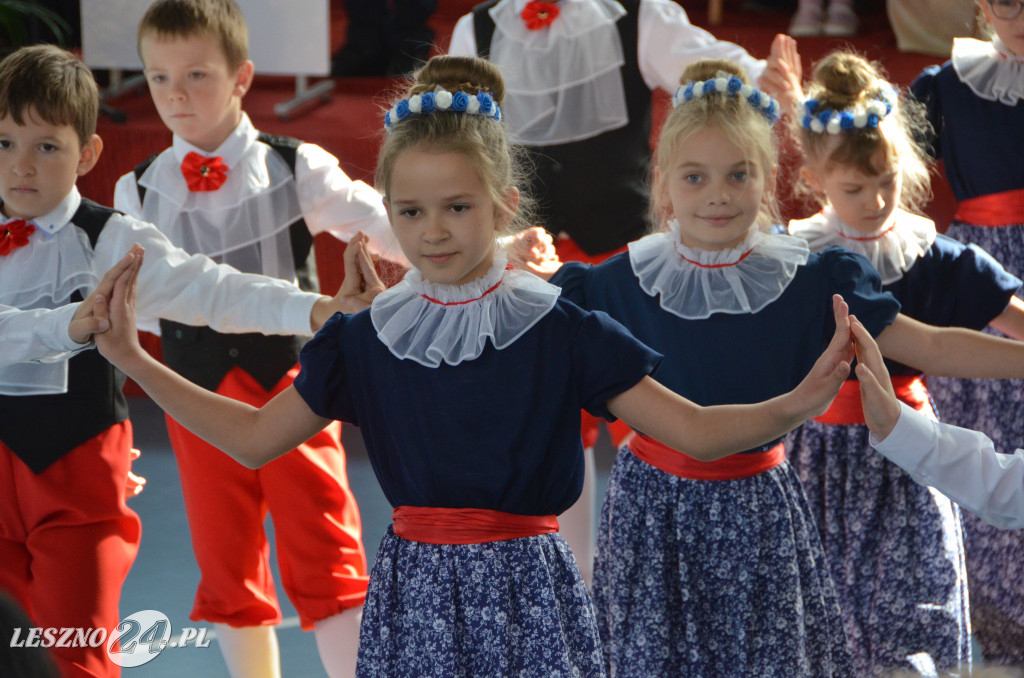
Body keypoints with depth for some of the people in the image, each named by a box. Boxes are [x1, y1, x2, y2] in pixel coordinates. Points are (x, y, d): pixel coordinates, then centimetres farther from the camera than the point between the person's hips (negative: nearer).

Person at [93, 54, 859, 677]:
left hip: (526, 597, -2)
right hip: (415, 595, 2)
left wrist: (794, 405, -25)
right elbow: (254, 438, 10)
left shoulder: (563, 333, -6)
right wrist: (135, 362, 5)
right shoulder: (364, 340, 3)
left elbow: (694, 430, -7)